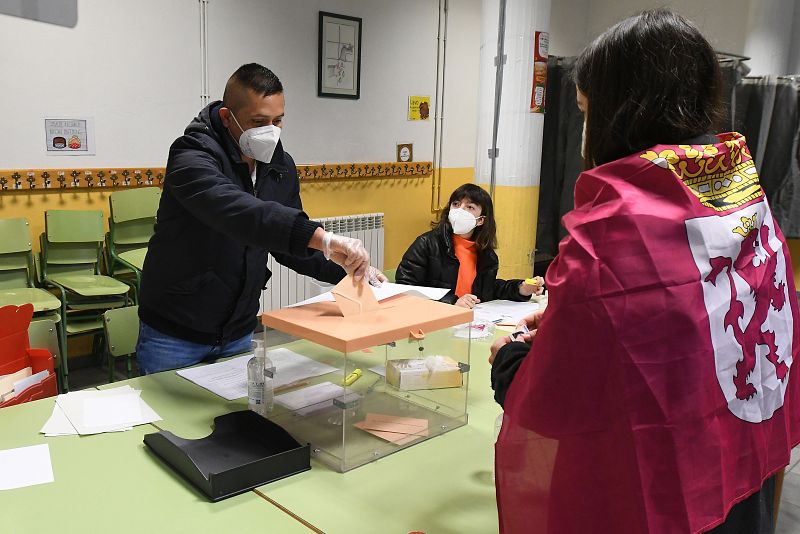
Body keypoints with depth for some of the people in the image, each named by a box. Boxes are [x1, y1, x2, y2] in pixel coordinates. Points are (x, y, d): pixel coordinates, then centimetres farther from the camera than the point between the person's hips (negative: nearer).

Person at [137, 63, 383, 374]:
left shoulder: (281, 166, 0)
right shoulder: (193, 156, -22)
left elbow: (291, 242, 9)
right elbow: (233, 210, -43)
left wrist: (346, 269, -7)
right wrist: (321, 237, -53)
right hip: (173, 334, -5)